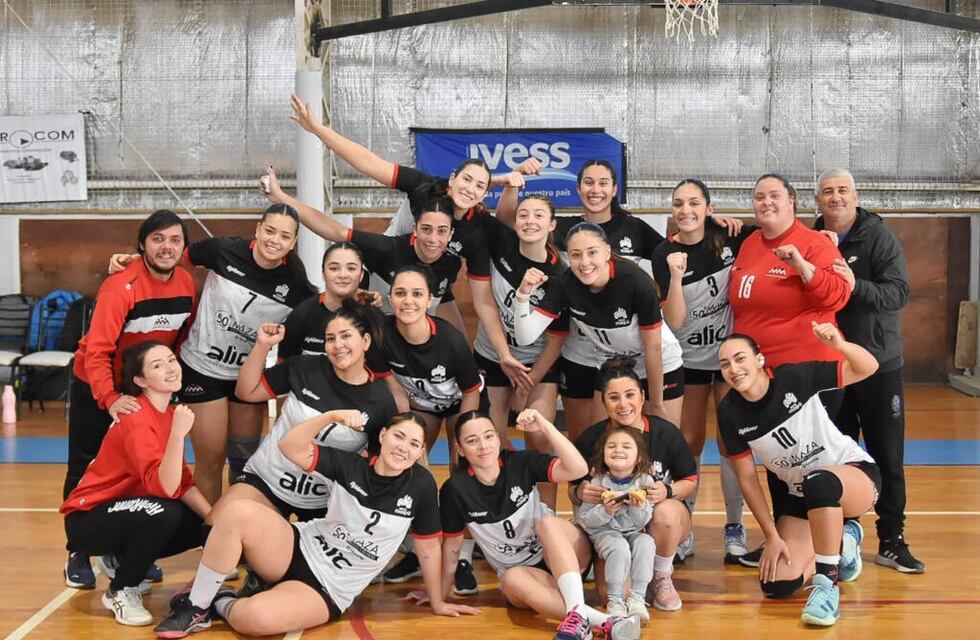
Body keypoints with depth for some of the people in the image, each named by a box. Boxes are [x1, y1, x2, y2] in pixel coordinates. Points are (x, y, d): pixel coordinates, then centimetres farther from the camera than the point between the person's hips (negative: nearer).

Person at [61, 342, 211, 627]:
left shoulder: (169, 413, 2)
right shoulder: (137, 419, -25)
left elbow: (182, 483, 1)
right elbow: (164, 487, -37)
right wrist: (178, 434, -46)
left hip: (125, 512, 9)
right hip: (88, 518, -9)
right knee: (163, 514, -34)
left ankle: (120, 560, 16)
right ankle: (120, 592, -9)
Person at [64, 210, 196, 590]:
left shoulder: (186, 284, -11)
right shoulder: (121, 287, -28)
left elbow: (183, 337, 3)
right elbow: (97, 350, -32)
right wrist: (109, 399, -40)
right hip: (96, 387, -4)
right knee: (85, 471, 3)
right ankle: (78, 554, 16)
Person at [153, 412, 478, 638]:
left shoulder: (421, 485, -11)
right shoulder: (351, 465, -7)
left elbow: (428, 547, -1)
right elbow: (290, 448, -13)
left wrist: (437, 602, 6)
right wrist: (333, 415, -25)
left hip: (327, 591, -3)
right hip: (299, 551, 3)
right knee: (238, 512, -27)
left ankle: (222, 605, 4)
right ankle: (196, 606, -9)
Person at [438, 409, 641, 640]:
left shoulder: (520, 463, -13)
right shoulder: (455, 489, -13)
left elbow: (579, 469, -25)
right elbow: (452, 545, -2)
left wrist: (545, 426, -32)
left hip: (565, 557, 0)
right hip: (519, 569, 0)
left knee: (547, 523, -32)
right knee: (513, 579, -35)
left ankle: (578, 613, -47)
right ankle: (602, 621, -48)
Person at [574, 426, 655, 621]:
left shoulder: (644, 481, -3)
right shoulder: (597, 482, -6)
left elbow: (643, 521, -3)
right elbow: (584, 519, -5)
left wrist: (639, 508, -24)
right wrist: (605, 512, -22)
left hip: (634, 532, 2)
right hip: (604, 532, -2)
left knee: (646, 544, -29)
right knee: (620, 548, -33)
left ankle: (637, 596, -18)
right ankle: (614, 599, -17)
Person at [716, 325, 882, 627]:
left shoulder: (795, 377, -20)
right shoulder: (730, 412, -10)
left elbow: (868, 368, -19)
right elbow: (747, 477, -3)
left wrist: (840, 345, -40)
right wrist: (772, 535, -6)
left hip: (854, 474, -5)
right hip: (797, 494, 5)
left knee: (819, 482, -42)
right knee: (777, 585, -9)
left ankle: (827, 585, -26)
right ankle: (843, 545, 20)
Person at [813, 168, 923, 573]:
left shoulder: (879, 237, -7)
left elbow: (899, 293, -19)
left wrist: (856, 286, -33)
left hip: (878, 365, -3)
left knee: (888, 457, 4)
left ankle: (892, 540, 14)